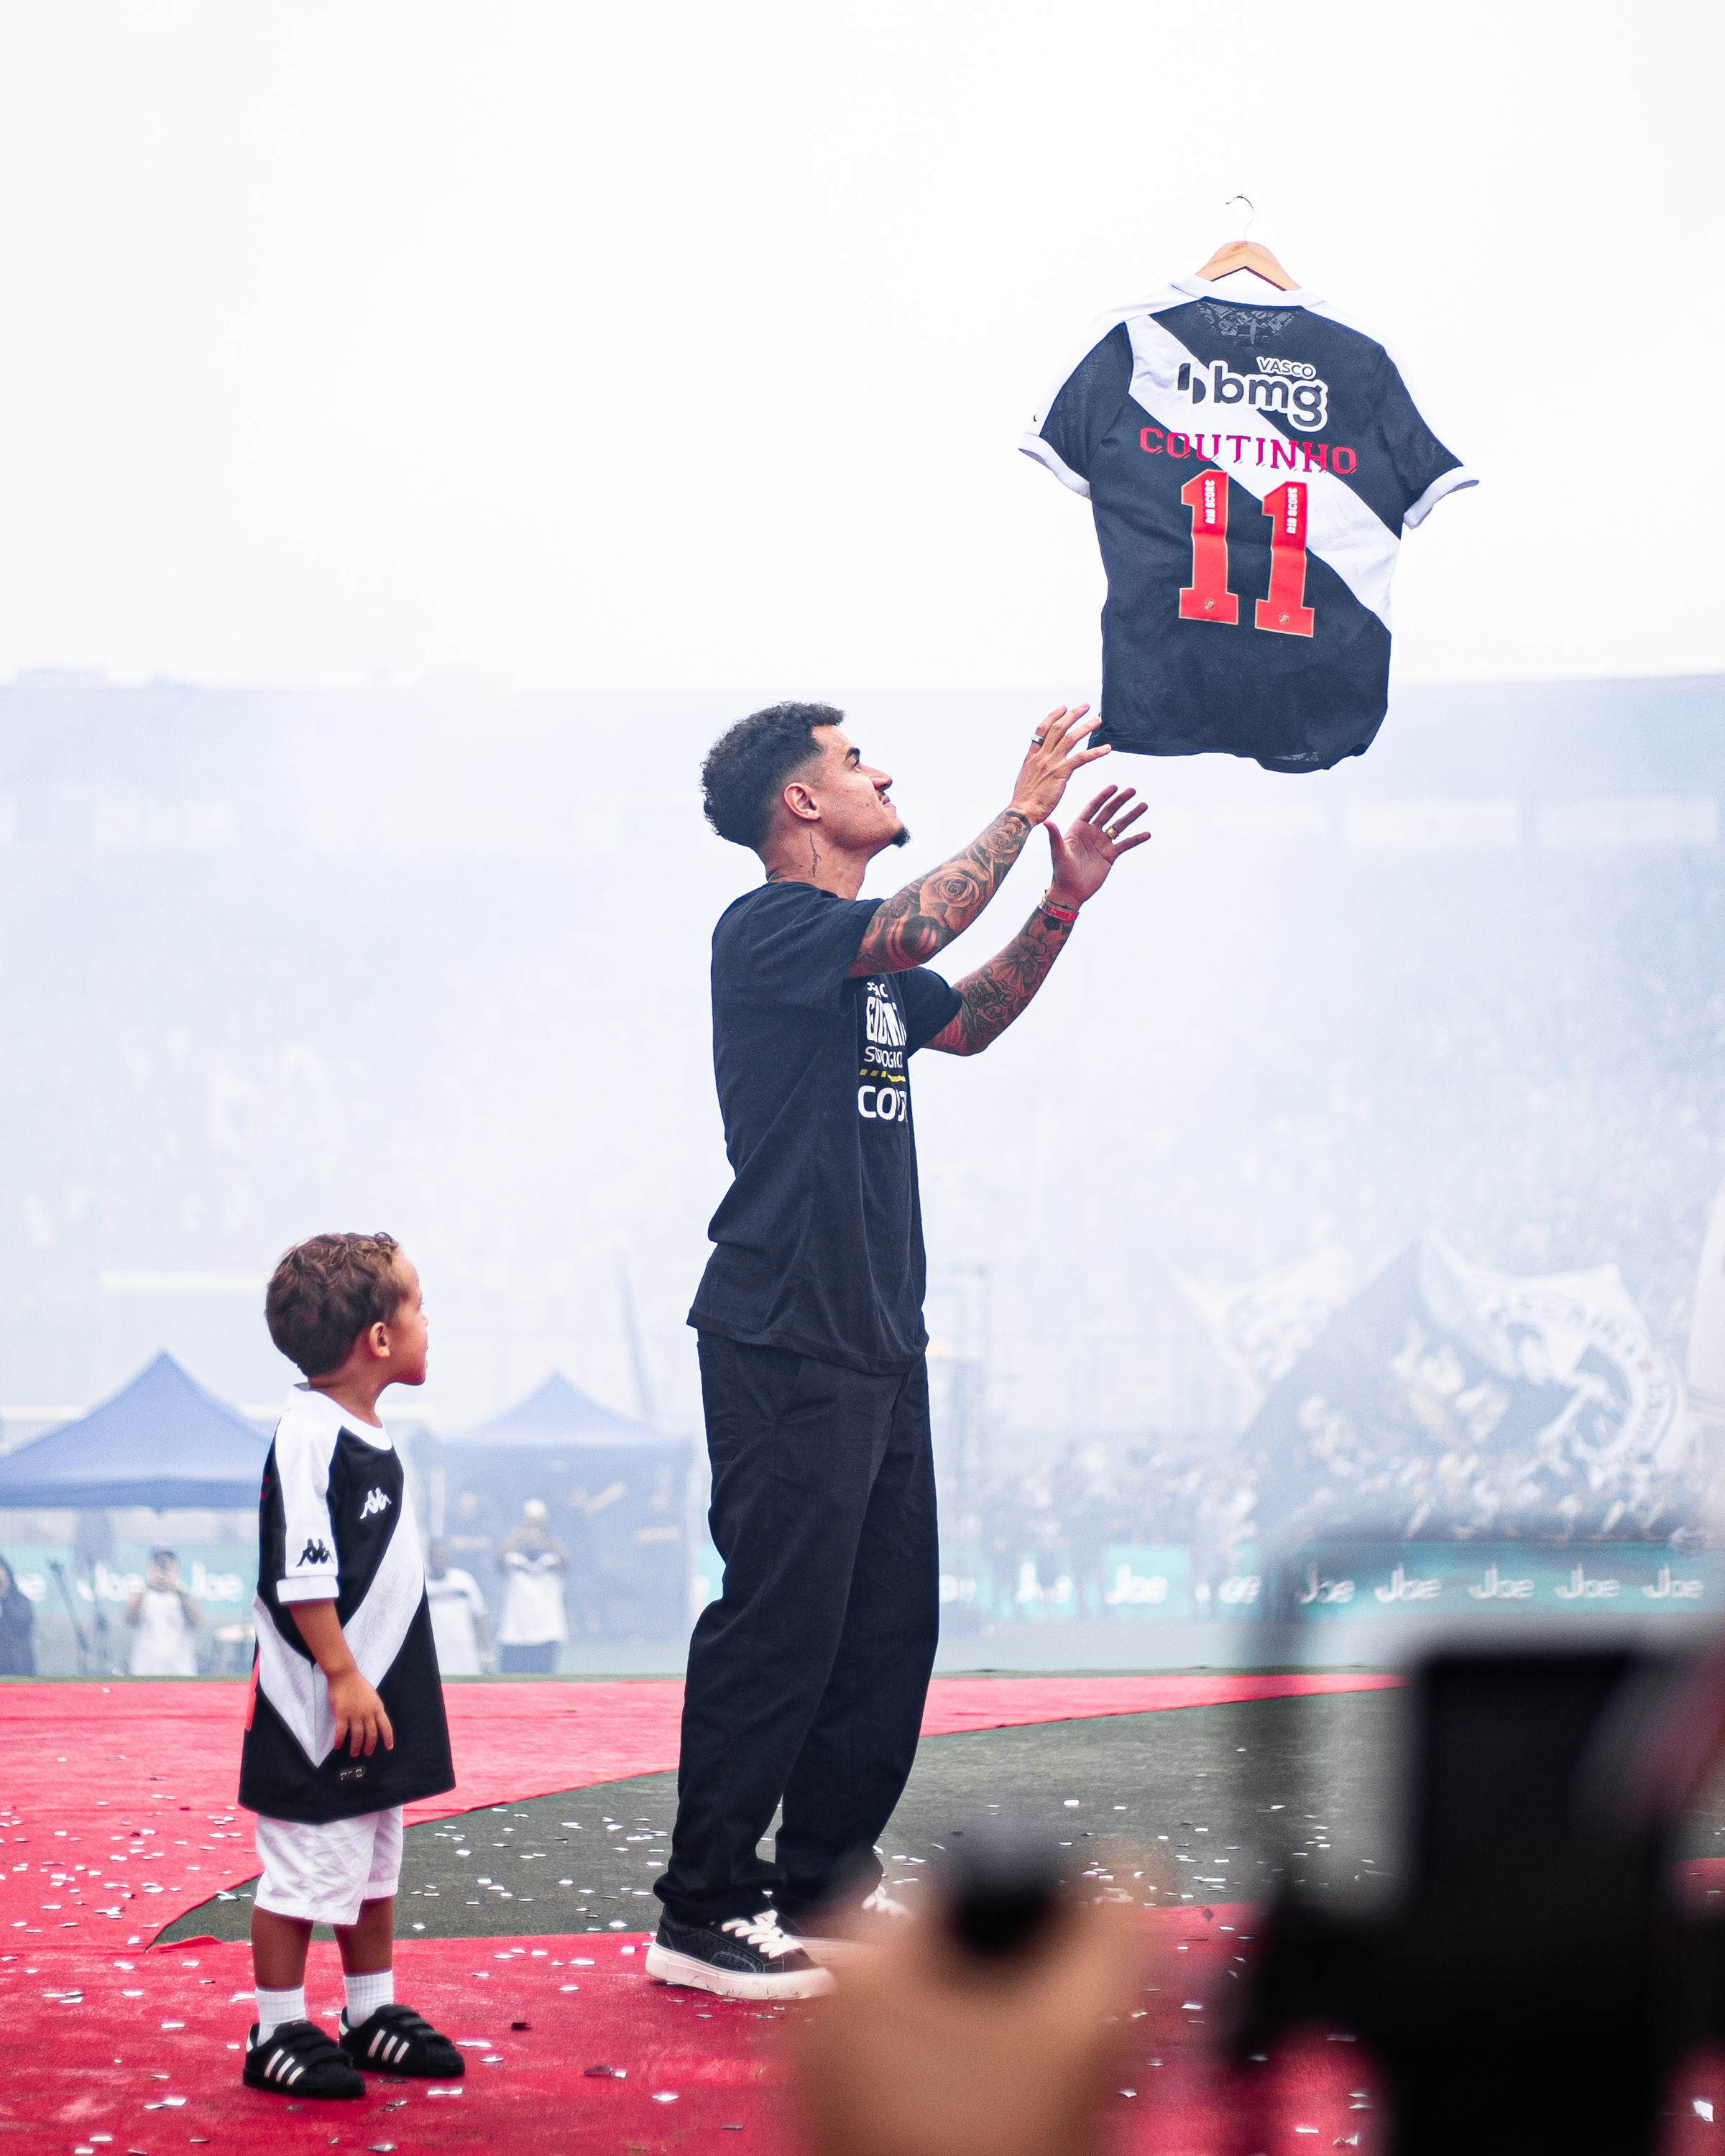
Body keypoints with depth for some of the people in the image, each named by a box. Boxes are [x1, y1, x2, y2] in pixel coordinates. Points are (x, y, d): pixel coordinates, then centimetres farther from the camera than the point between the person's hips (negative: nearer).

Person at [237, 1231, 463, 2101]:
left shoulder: (366, 1434, 12)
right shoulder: (308, 1439, -19)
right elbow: (301, 1579, -22)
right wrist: (344, 1677, -22)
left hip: (379, 1702, 10)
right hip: (319, 1710, -10)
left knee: (373, 1864, 17)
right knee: (304, 1869, -2)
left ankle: (372, 2013, 28)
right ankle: (278, 2033, 7)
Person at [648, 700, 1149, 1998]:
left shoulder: (871, 963, 18)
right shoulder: (768, 928, -11)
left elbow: (969, 1021, 32)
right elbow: (920, 926, -26)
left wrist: (1066, 900, 20)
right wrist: (1024, 811, -16)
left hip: (880, 1339, 10)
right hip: (784, 1342, -10)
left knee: (892, 1619, 12)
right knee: (779, 1623, -9)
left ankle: (825, 1880, 22)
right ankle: (704, 1913, -4)